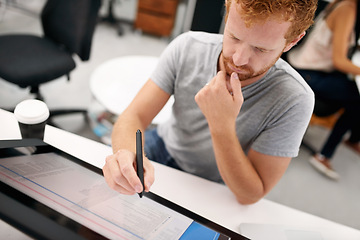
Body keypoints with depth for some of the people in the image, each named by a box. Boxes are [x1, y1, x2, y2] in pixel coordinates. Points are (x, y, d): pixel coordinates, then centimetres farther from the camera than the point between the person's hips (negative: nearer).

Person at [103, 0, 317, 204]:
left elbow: (250, 195, -24)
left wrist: (222, 125, -39)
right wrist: (126, 153, -45)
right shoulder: (187, 47, -20)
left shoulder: (294, 101, -29)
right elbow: (135, 116, -21)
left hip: (210, 187, -2)